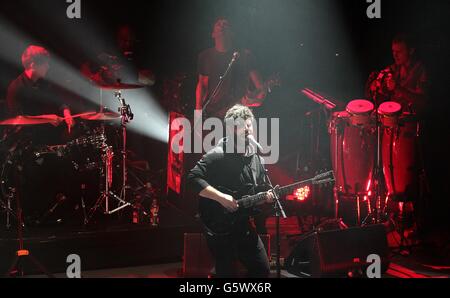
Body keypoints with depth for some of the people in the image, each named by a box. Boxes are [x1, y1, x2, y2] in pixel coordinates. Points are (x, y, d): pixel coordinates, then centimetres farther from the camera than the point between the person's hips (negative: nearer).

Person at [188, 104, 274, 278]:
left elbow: (261, 187, 20)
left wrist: (266, 196, -3)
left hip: (244, 225, 7)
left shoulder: (255, 157, 9)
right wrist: (221, 198, -26)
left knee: (262, 270, 10)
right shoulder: (218, 155, -14)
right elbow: (193, 178, -23)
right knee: (227, 273, 1)